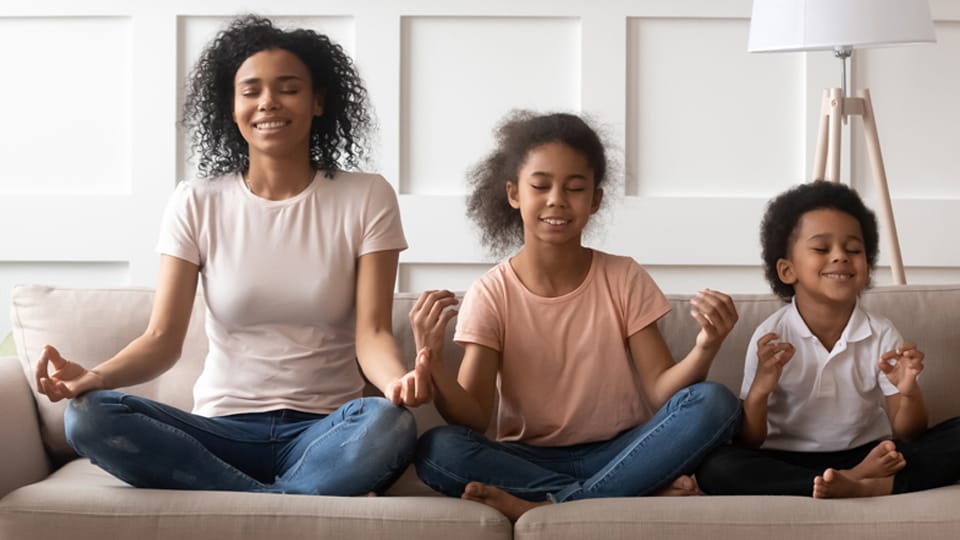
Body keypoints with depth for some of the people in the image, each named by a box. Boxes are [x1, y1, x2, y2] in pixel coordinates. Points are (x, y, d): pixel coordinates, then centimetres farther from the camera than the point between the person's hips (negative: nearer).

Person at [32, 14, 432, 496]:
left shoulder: (366, 199, 2)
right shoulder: (195, 204, 5)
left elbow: (372, 333, -6)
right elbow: (163, 338, -2)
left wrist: (397, 380, -30)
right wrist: (93, 377, -24)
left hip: (326, 433, -2)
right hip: (223, 430, 3)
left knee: (390, 424, -36)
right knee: (89, 416, -27)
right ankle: (325, 503, -25)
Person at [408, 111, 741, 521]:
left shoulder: (624, 280, 0)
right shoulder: (492, 295, -3)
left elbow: (661, 390, -7)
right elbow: (474, 420, -10)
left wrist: (704, 350, -27)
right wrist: (432, 363, -30)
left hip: (619, 454, 1)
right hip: (530, 460, 0)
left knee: (714, 404, -25)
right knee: (436, 450, -30)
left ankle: (549, 506, -25)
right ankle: (643, 495, -27)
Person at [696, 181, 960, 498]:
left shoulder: (882, 335, -3)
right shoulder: (771, 338, -7)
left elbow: (908, 435, -2)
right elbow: (747, 446, -6)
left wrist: (909, 393, -24)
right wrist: (759, 390, -26)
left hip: (869, 455, 1)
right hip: (788, 461, -1)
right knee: (715, 468, -31)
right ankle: (860, 483, -28)